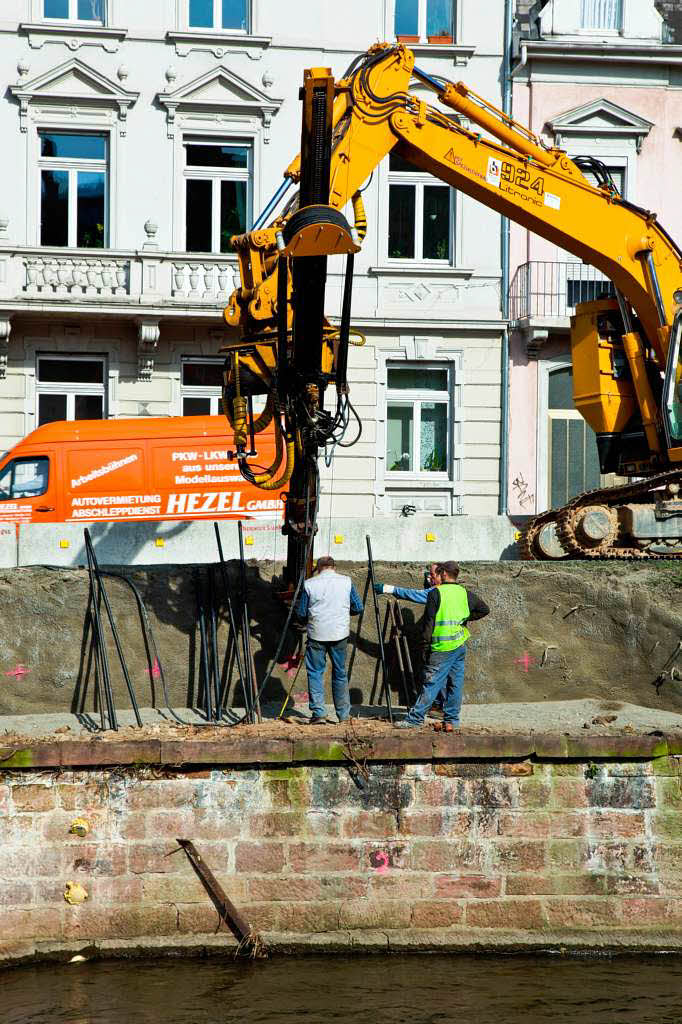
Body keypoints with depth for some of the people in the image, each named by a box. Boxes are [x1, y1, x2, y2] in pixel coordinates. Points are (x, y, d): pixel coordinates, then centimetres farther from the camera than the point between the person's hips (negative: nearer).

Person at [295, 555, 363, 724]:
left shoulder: (309, 584, -2)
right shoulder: (346, 581, 1)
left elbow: (301, 612, 2)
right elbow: (358, 608, 6)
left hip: (317, 634, -2)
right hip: (340, 634, 2)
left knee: (315, 672, 5)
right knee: (340, 673, 12)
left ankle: (318, 712, -5)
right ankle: (343, 714, 17)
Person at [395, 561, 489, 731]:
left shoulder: (436, 593, -6)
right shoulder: (466, 594, 10)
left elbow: (428, 622, -8)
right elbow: (484, 609, 22)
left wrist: (425, 646, -4)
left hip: (442, 648, -5)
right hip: (460, 646, 5)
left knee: (431, 683, -5)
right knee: (455, 684, 9)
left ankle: (414, 719, -3)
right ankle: (452, 720, 11)